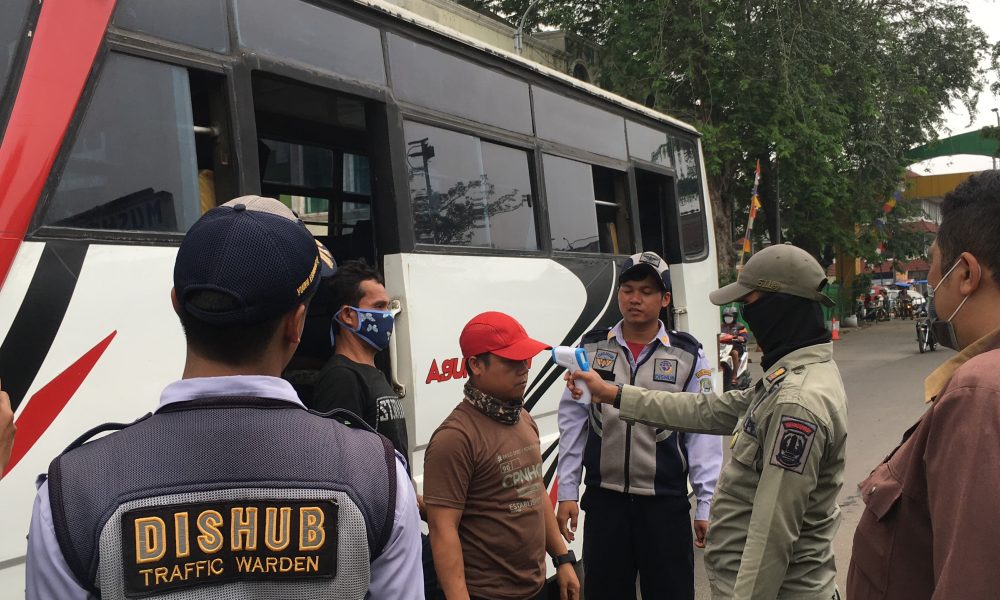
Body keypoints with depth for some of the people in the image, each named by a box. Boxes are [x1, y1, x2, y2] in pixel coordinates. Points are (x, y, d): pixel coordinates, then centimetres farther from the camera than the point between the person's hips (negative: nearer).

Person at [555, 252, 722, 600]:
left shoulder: (688, 356, -1)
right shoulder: (591, 349, 3)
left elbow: (702, 434, -1)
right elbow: (572, 424, 5)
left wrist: (706, 506, -3)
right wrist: (567, 493, 4)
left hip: (666, 502, -1)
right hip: (604, 499, 2)